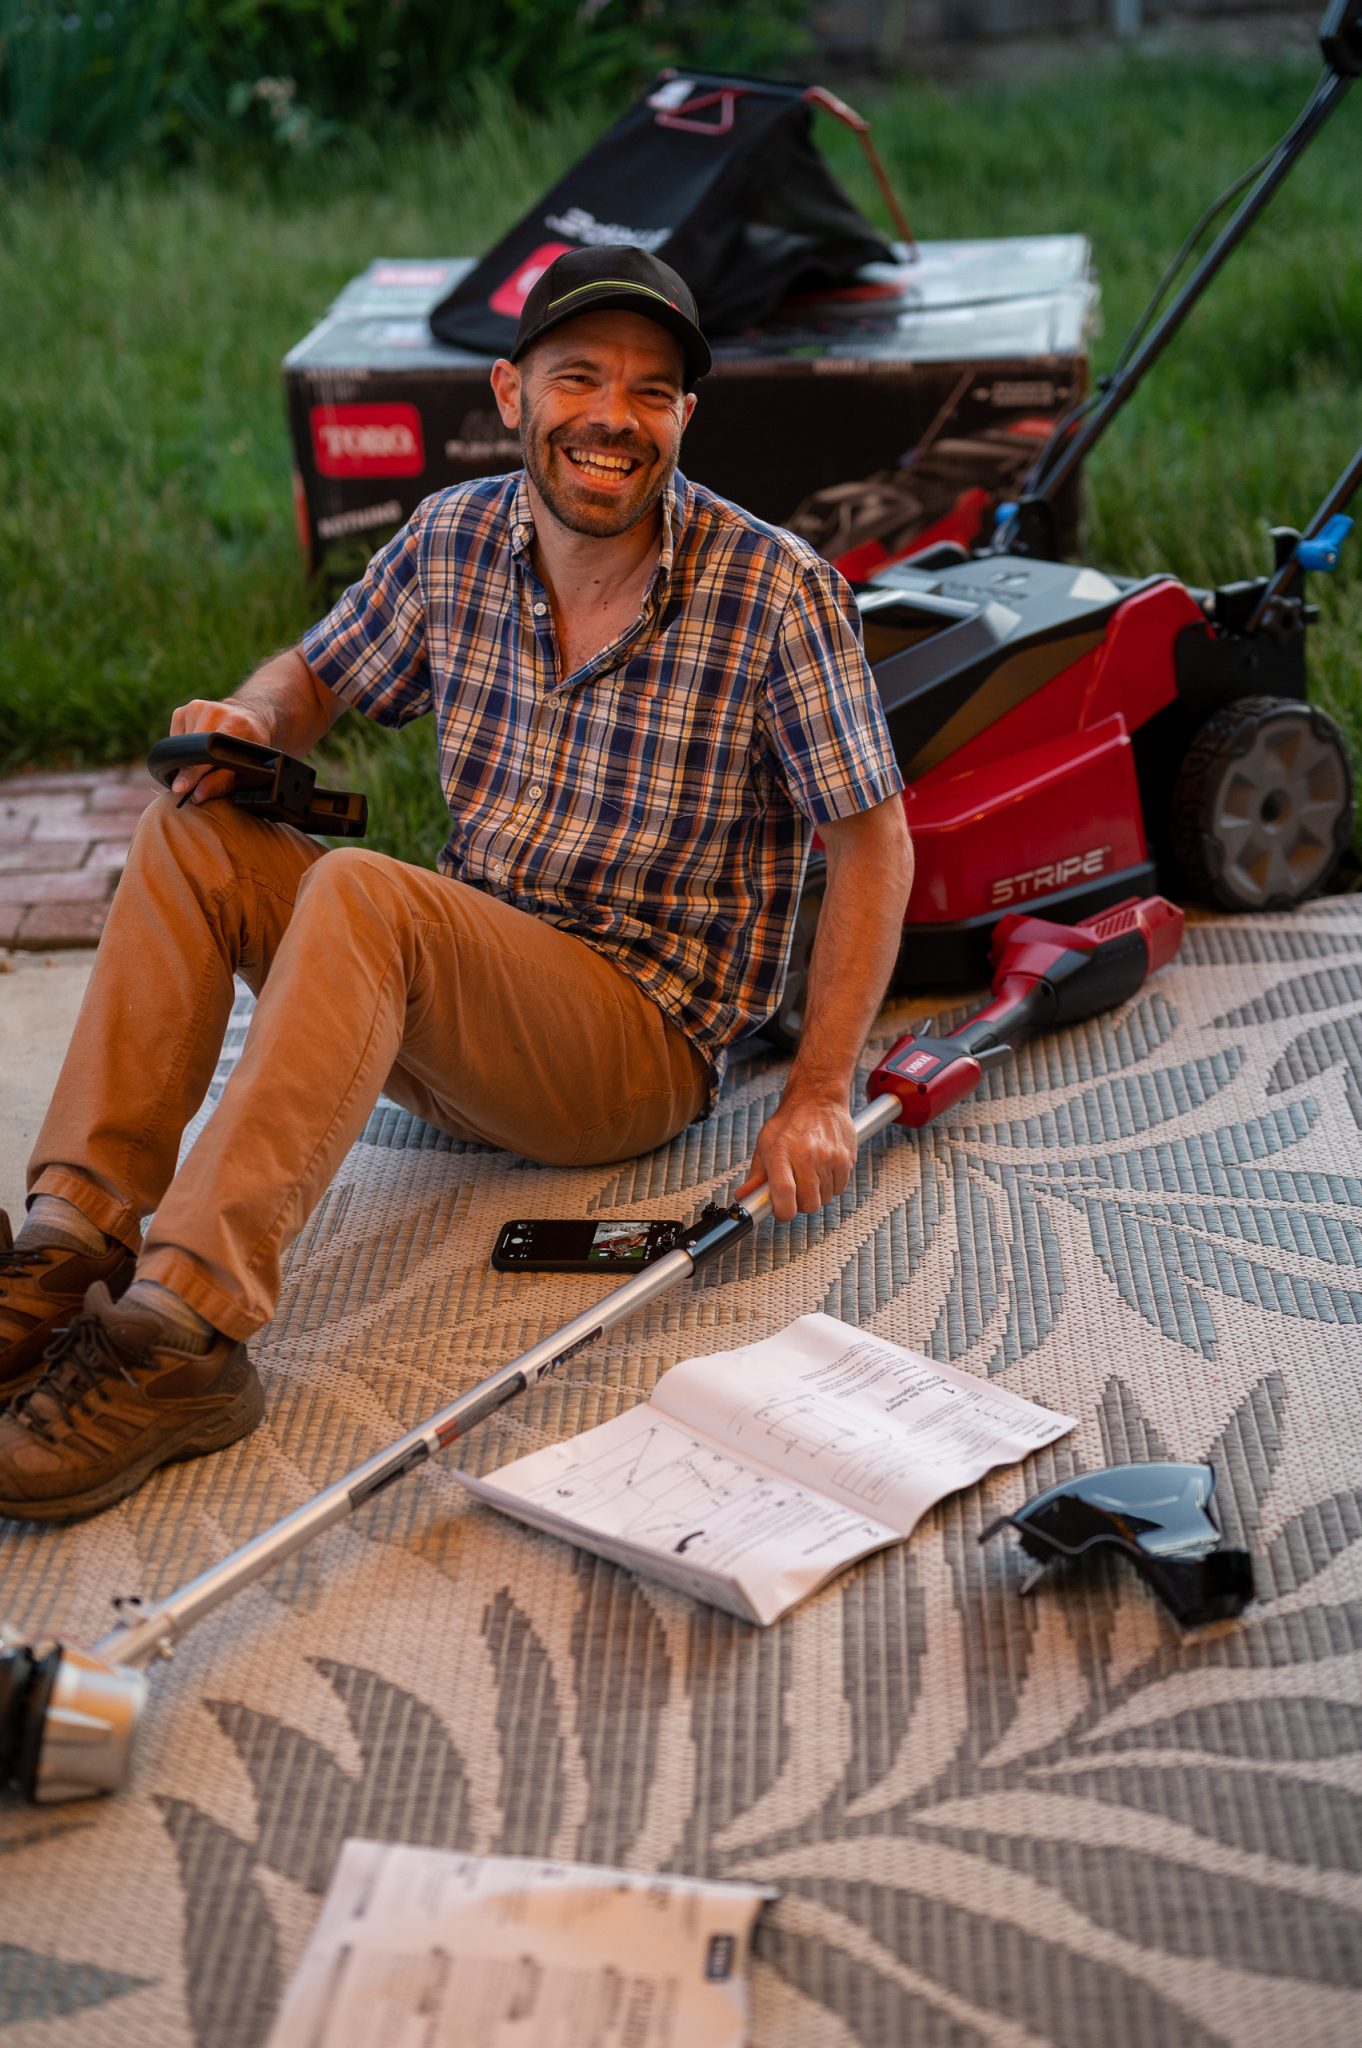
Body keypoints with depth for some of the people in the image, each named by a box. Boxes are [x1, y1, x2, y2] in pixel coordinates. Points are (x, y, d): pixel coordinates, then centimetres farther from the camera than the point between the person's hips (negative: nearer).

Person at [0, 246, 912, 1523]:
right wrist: (252, 723, -9)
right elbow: (316, 675, 17)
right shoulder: (453, 540, 2)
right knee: (192, 835, -12)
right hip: (452, 1011, 6)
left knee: (361, 894, -31)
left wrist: (819, 1099, -16)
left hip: (645, 1045, -5)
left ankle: (183, 1333, -39)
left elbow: (873, 841, -8)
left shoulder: (775, 591, -12)